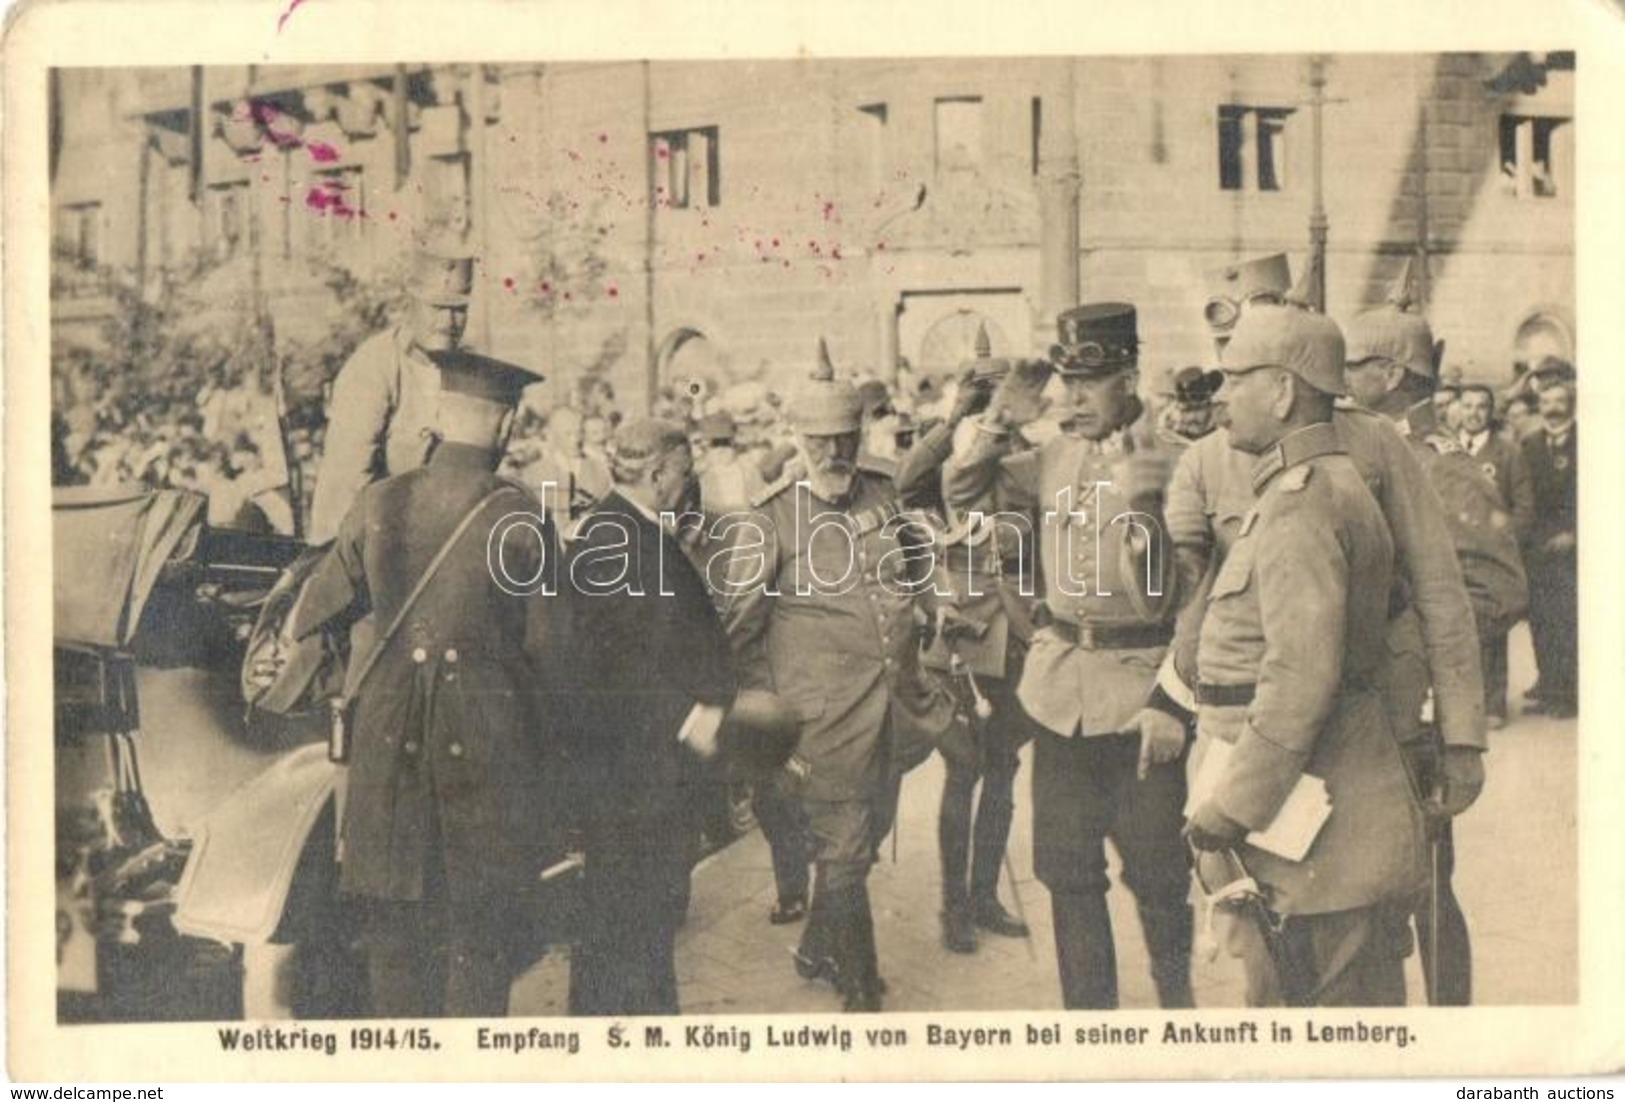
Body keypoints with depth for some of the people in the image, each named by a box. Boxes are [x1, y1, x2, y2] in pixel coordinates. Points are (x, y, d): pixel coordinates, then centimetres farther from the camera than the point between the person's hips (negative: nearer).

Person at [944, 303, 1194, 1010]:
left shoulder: (1169, 466, -10)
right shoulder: (1056, 456, 7)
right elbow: (964, 494, 15)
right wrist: (990, 430, -3)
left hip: (1139, 693, -5)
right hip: (1061, 689, 5)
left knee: (1155, 870, 7)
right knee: (1067, 869, 12)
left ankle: (1176, 999, 30)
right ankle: (1088, 1007, 27)